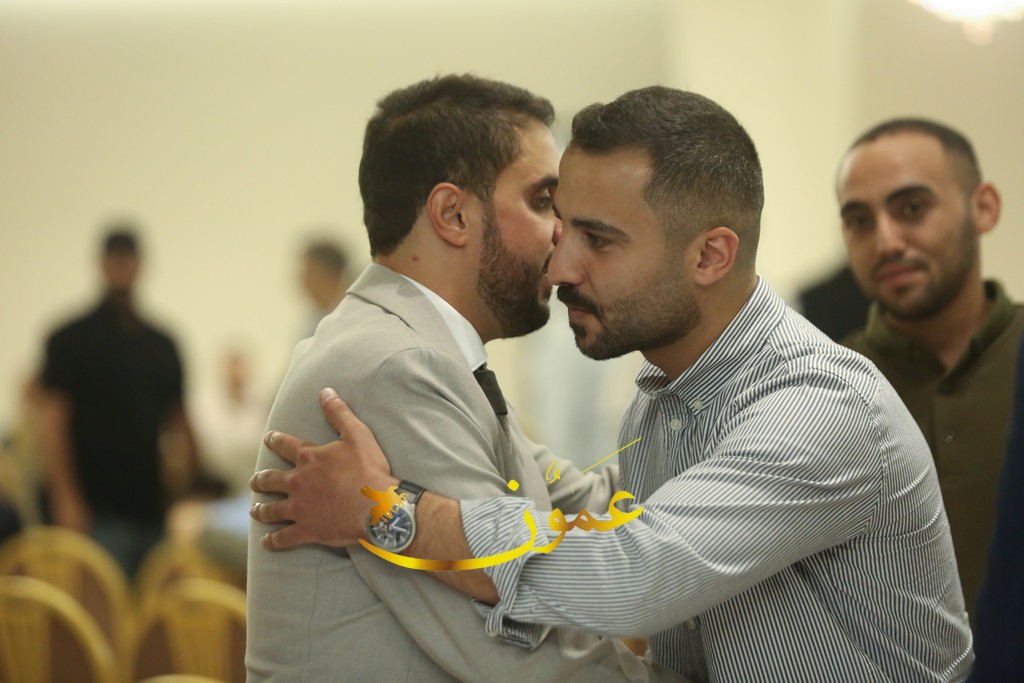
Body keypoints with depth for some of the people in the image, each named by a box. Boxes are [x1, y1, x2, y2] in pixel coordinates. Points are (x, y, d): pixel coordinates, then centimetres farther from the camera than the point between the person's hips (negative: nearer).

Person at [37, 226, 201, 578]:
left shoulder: (161, 344, 14)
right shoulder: (72, 340, -1)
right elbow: (52, 422, -6)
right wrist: (67, 499, -14)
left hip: (152, 507, 5)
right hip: (99, 512, -5)